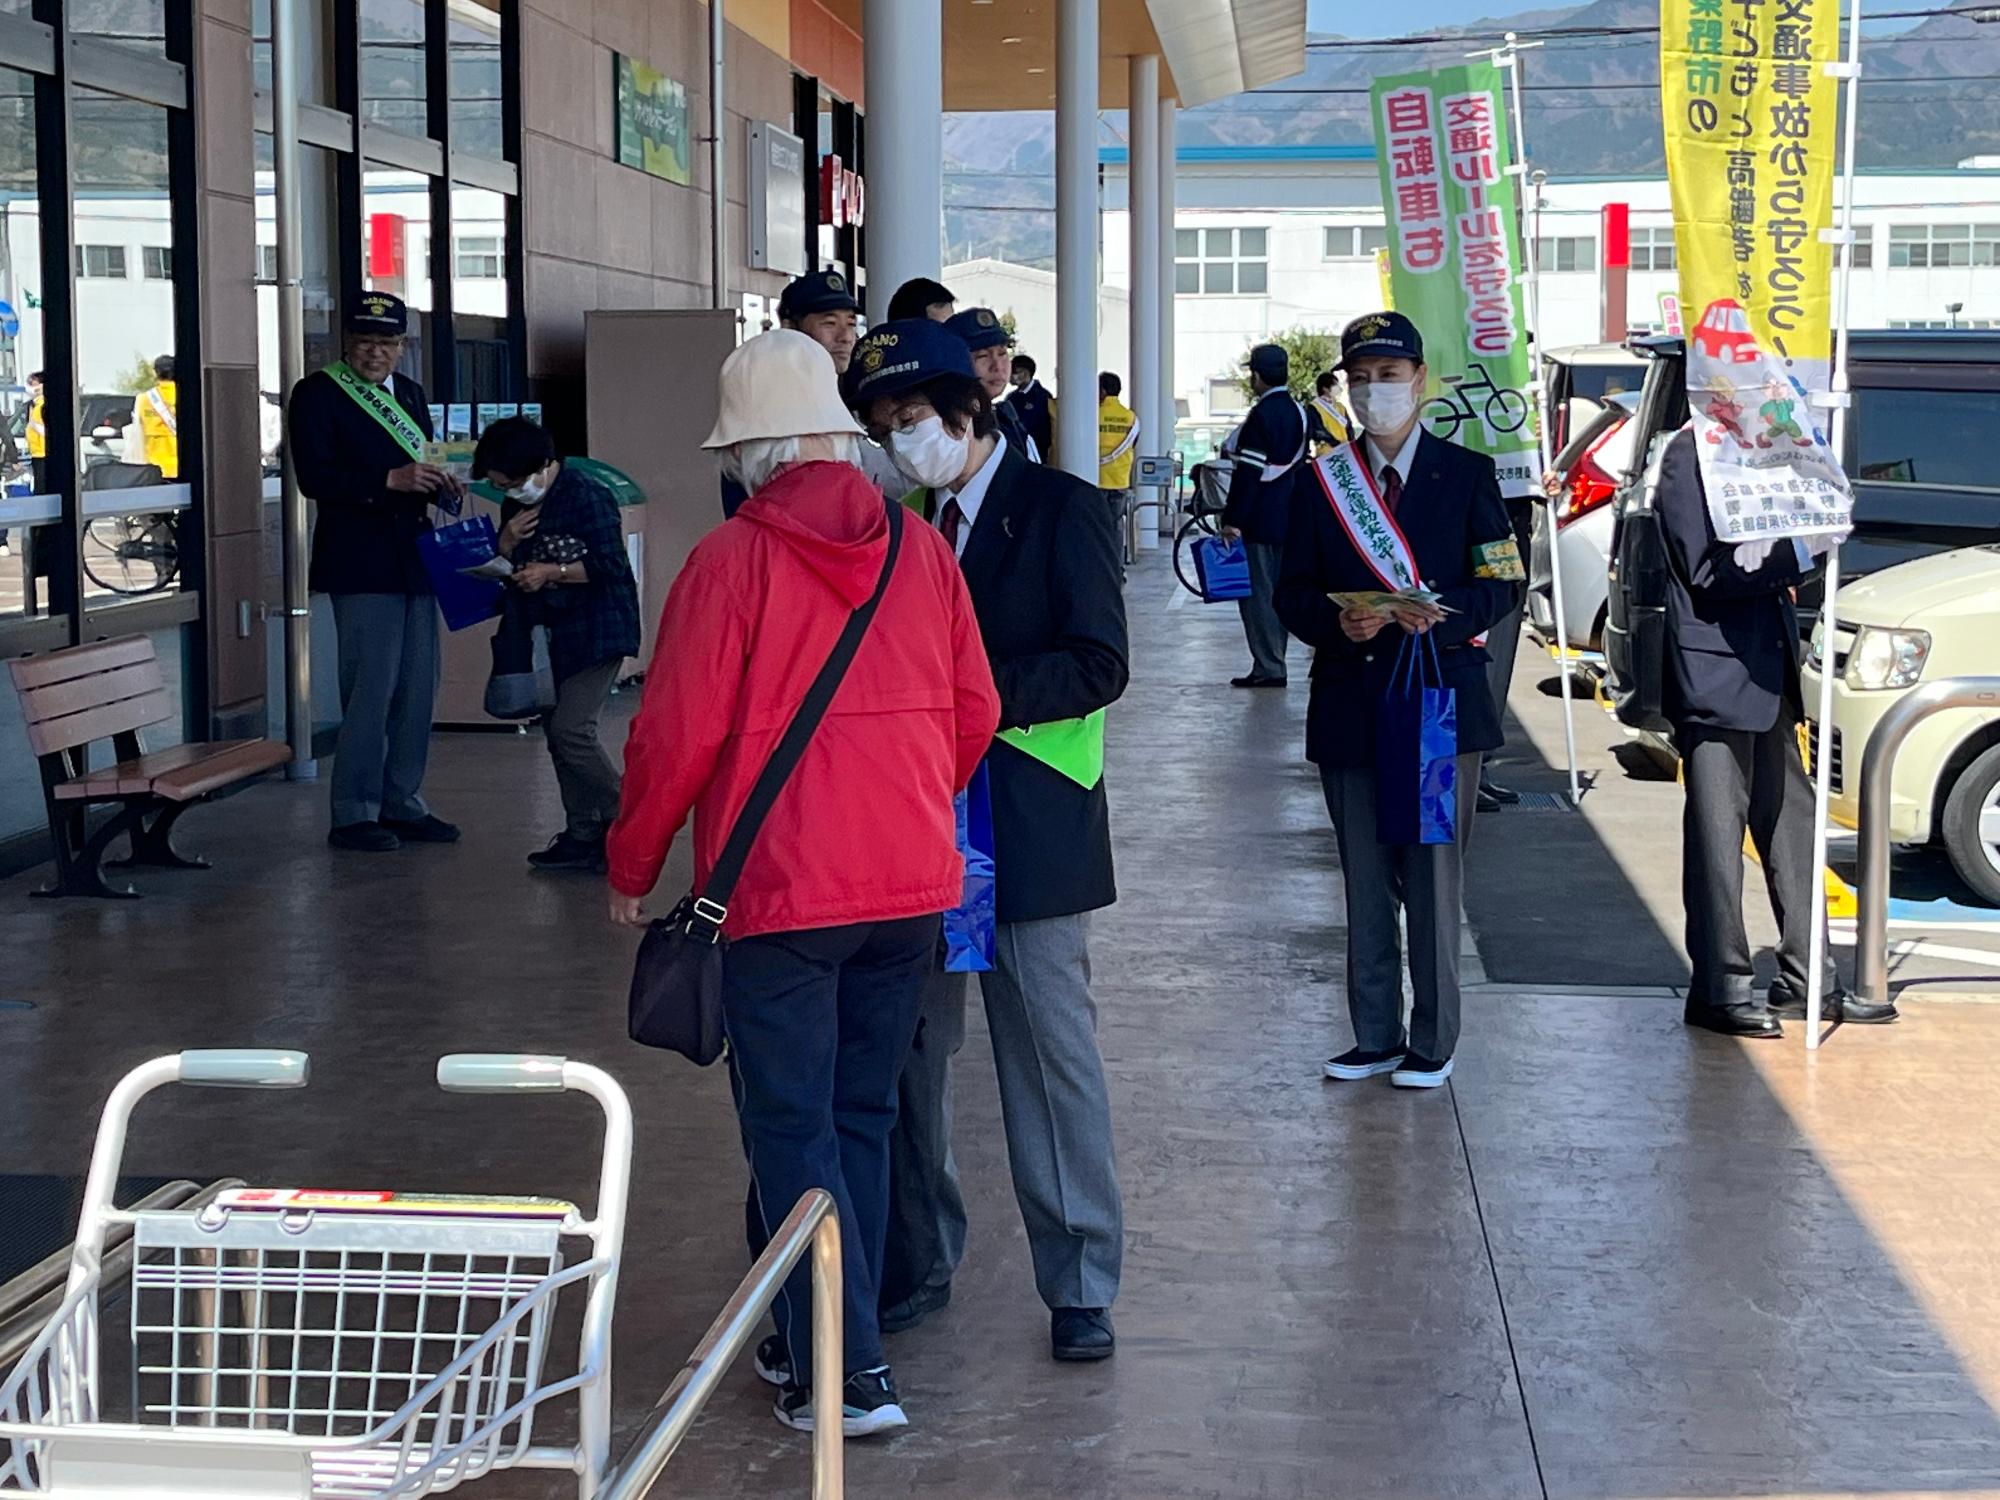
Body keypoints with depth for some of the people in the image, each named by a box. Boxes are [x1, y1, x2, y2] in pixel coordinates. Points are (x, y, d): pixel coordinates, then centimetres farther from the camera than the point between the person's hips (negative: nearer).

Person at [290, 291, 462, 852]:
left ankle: (402, 804, 18)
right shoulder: (317, 393, -4)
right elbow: (315, 477, -14)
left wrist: (439, 483, 1)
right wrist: (390, 480, -22)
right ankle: (354, 813, -1)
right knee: (370, 688, -9)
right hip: (361, 562, -7)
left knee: (417, 686, 9)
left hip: (414, 558, 7)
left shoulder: (409, 392, 18)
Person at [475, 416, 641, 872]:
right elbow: (503, 570, 18)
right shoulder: (517, 506, 12)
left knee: (571, 729, -16)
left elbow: (611, 565, -16)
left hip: (597, 629, -9)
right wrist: (508, 542, -2)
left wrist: (554, 571, -19)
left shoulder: (587, 497, -13)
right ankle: (584, 835, 13)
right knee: (556, 729, 8)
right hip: (553, 633, 9)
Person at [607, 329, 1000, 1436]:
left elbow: (677, 731, -11)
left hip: (779, 888, -5)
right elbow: (975, 710, 9)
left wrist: (632, 867, 2)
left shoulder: (734, 558, -11)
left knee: (794, 1132, 3)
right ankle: (819, 1336, 28)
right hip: (913, 884, 5)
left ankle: (846, 1373, 0)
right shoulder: (921, 548, 3)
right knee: (861, 1117, 17)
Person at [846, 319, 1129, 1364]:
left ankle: (1080, 1284, 10)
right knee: (907, 1052, 10)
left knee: (1051, 1054, 0)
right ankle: (917, 1261, 25)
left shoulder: (1059, 509, -4)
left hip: (1027, 829, -5)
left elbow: (1097, 667, -12)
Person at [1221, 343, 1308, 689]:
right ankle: (1273, 664, 19)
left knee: (1257, 592, -5)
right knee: (1276, 591, 14)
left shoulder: (1261, 415, -16)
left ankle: (1268, 667, -6)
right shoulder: (1296, 412, 12)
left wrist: (1232, 520, -18)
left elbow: (1249, 472, -20)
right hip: (1286, 518, 9)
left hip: (1258, 519, -9)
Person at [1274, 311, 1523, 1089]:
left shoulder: (1467, 475, 4)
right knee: (1364, 880, 8)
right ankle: (1375, 1036, 18)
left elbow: (1502, 583, 1)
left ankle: (1432, 1042, 9)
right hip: (1349, 704, 3)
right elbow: (1293, 594, 7)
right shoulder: (1318, 482, 9)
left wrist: (1441, 616, -19)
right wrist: (1336, 623, -15)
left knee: (1434, 875, -1)